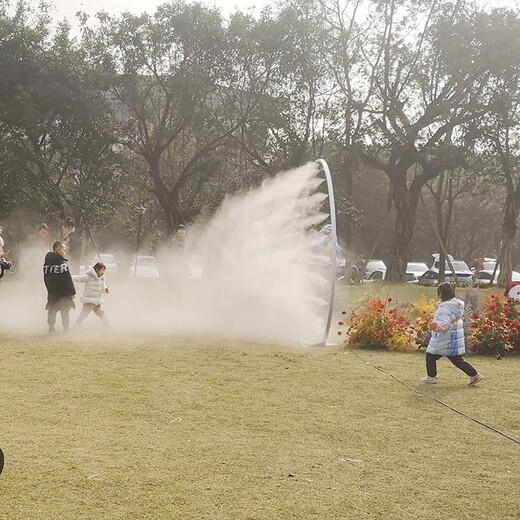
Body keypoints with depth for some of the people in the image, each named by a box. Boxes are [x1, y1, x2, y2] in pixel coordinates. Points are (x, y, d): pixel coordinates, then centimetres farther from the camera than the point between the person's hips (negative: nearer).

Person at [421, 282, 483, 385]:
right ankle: (474, 375, 9)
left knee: (430, 356, 10)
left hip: (444, 341, -9)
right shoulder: (457, 304, 8)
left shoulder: (445, 308, -22)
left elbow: (444, 324, -33)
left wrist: (436, 325, -51)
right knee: (457, 359, 15)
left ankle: (432, 377, 18)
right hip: (456, 340, 9)